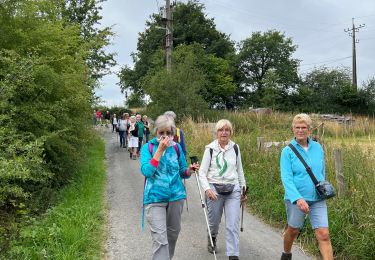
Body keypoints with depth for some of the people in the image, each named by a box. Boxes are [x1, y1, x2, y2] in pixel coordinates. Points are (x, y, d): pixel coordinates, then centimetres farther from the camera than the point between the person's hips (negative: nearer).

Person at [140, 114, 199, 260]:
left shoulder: (176, 147, 3)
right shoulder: (148, 147, -6)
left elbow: (182, 172, 10)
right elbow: (146, 171, -20)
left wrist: (190, 170, -13)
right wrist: (160, 150, -22)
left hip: (176, 195, 4)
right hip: (155, 197, -4)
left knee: (173, 232, 20)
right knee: (160, 238, -11)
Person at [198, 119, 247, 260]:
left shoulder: (235, 148, 3)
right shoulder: (210, 148, -6)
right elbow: (202, 172, -7)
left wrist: (243, 188, 17)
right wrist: (207, 189, -22)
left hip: (233, 190, 1)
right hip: (214, 190, -1)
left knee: (233, 225, -5)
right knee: (214, 221, 16)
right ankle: (212, 239, 49)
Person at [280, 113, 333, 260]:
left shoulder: (317, 147, 2)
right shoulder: (287, 151, -9)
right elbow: (286, 178, -17)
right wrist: (298, 198, -29)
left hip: (318, 199, 2)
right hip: (296, 199, -2)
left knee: (323, 235, -7)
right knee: (293, 230, 17)